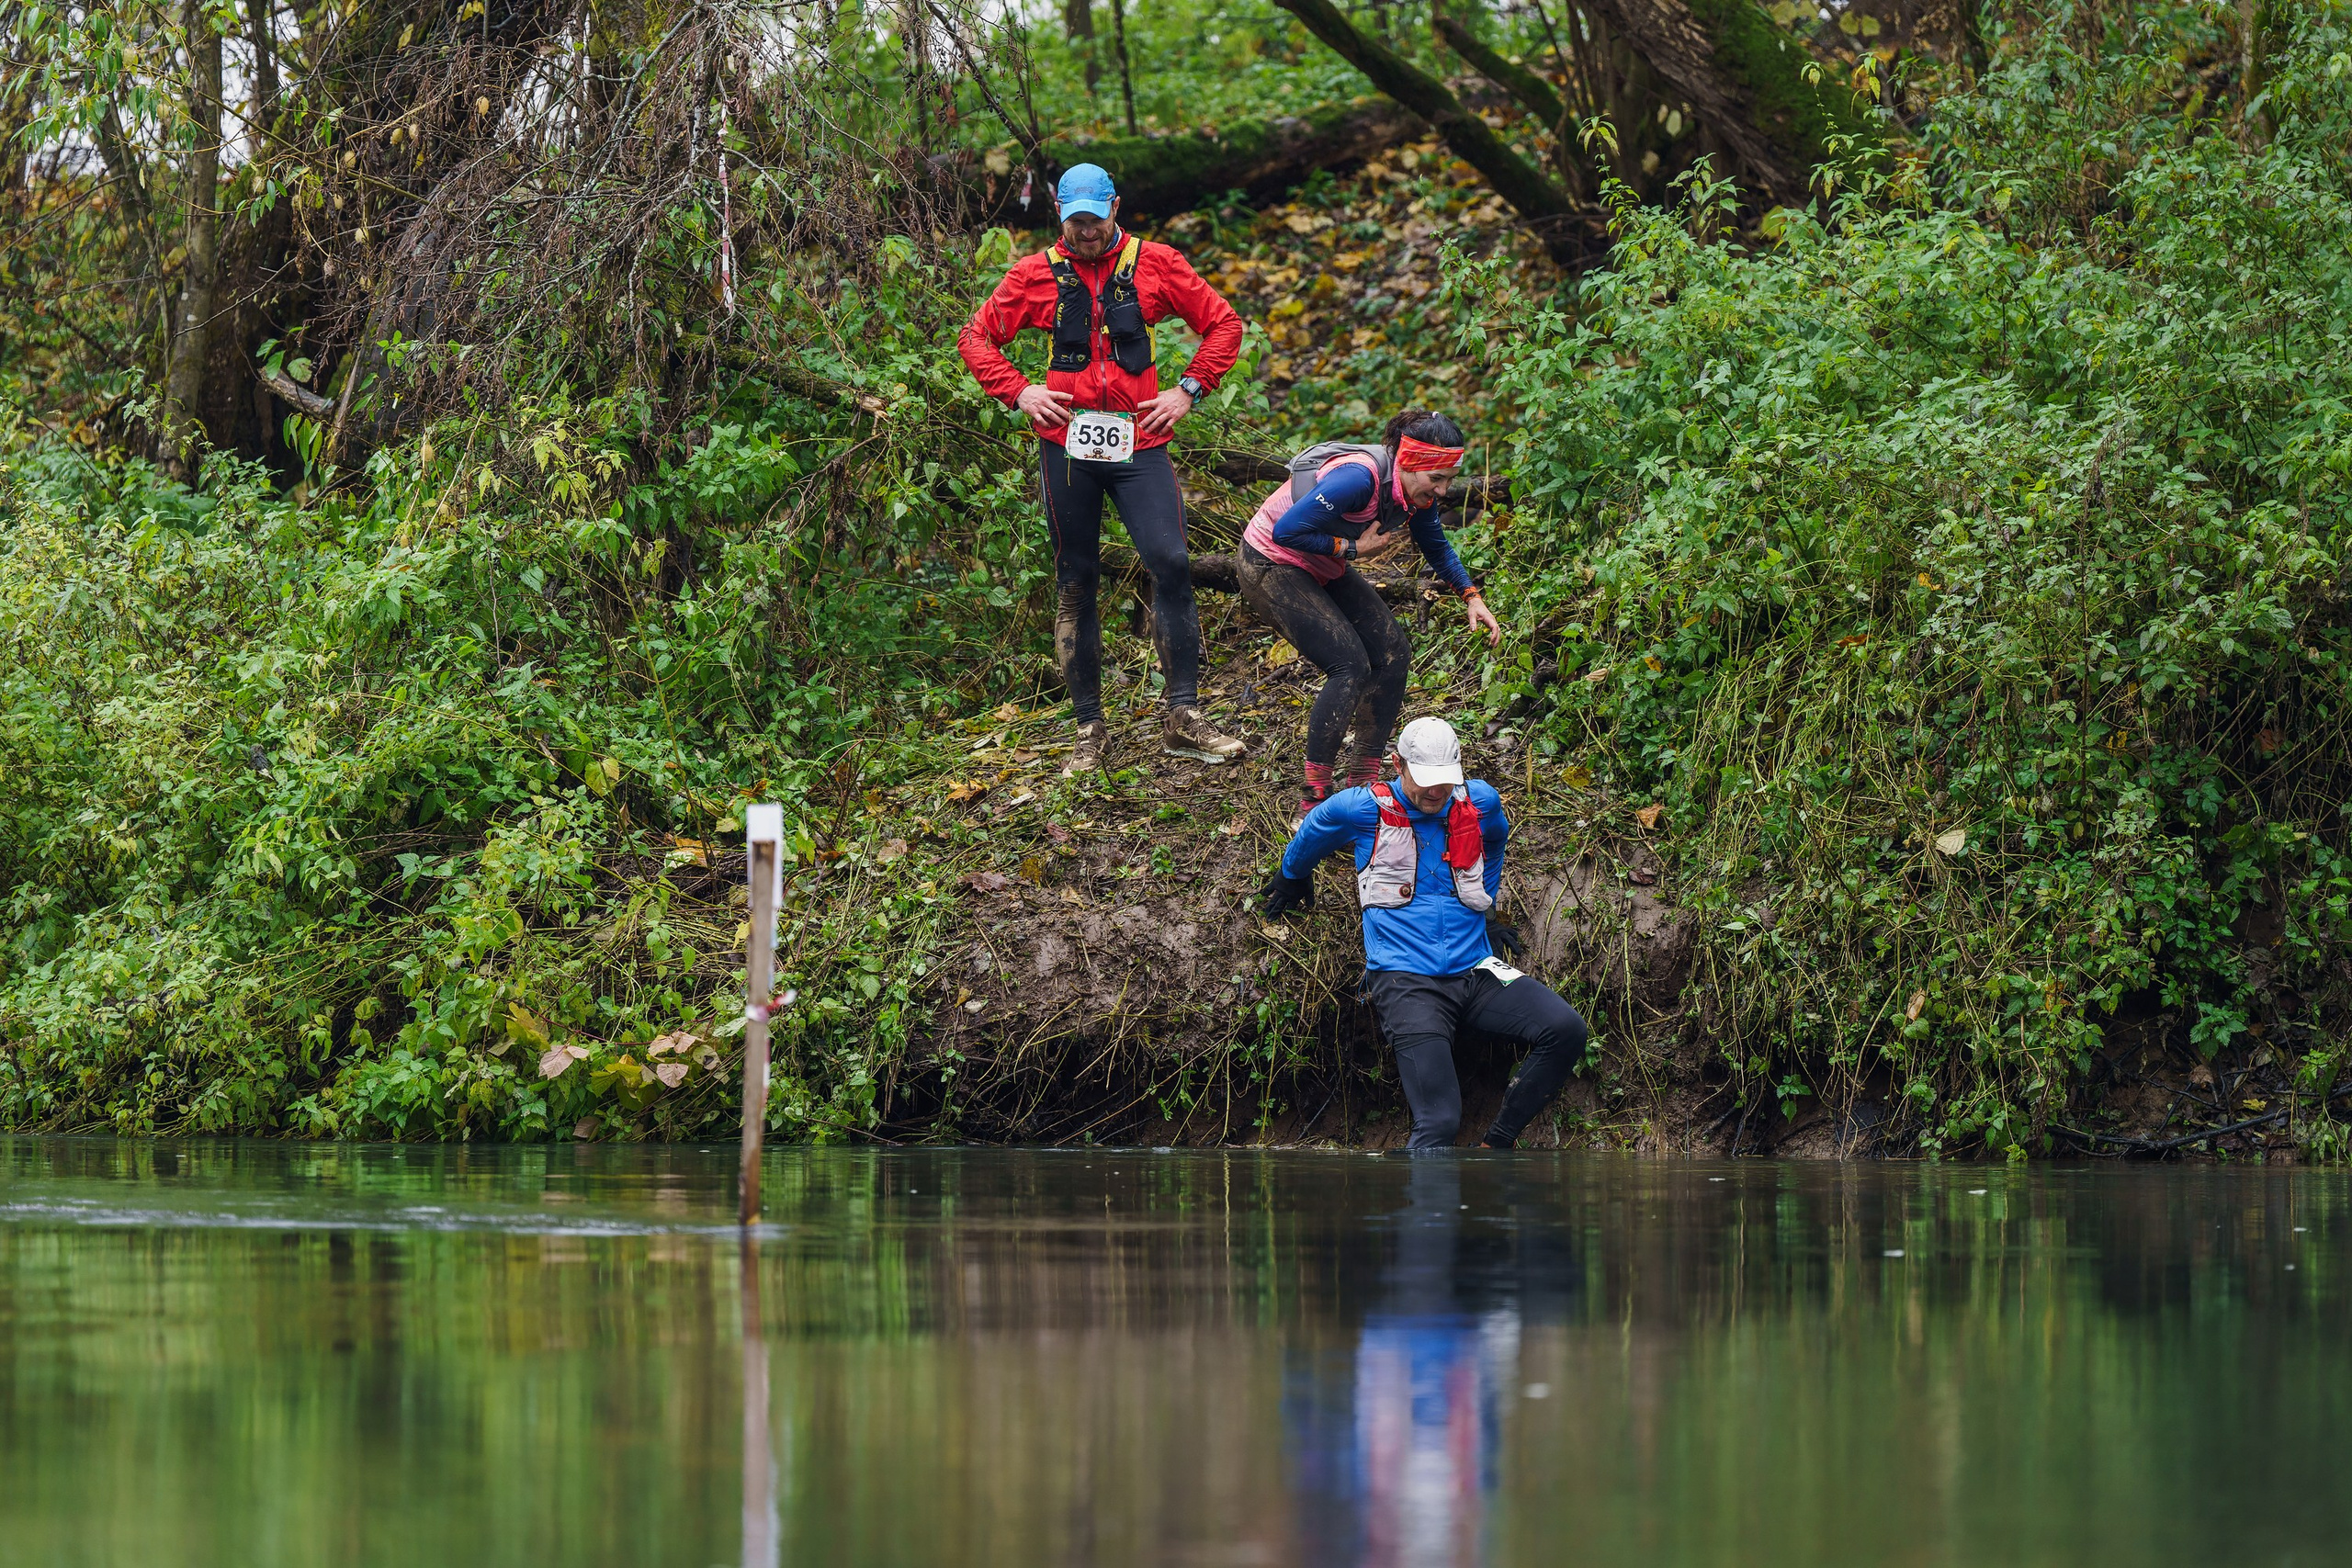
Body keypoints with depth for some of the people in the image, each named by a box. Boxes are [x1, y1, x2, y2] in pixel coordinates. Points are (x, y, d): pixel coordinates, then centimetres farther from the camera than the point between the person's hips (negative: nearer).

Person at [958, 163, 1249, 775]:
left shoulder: (1155, 264, 4)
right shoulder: (1037, 275, 5)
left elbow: (1223, 324, 10)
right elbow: (976, 338, 13)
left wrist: (1188, 391, 0)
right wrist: (1018, 392, -2)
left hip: (1138, 444, -1)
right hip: (1067, 445, 1)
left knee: (1171, 564, -15)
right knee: (1076, 584, 4)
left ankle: (1184, 718, -11)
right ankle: (1089, 730, 11)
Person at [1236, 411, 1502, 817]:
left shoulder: (1417, 491, -7)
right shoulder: (1359, 479, -34)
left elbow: (1437, 550, 14)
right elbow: (1287, 531, -33)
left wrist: (1472, 597, 3)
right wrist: (1354, 548, -25)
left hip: (1323, 569, 9)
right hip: (1273, 567, -9)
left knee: (1393, 653, -1)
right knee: (1350, 665, -19)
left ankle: (1364, 782, 7)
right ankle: (1314, 799, -17)